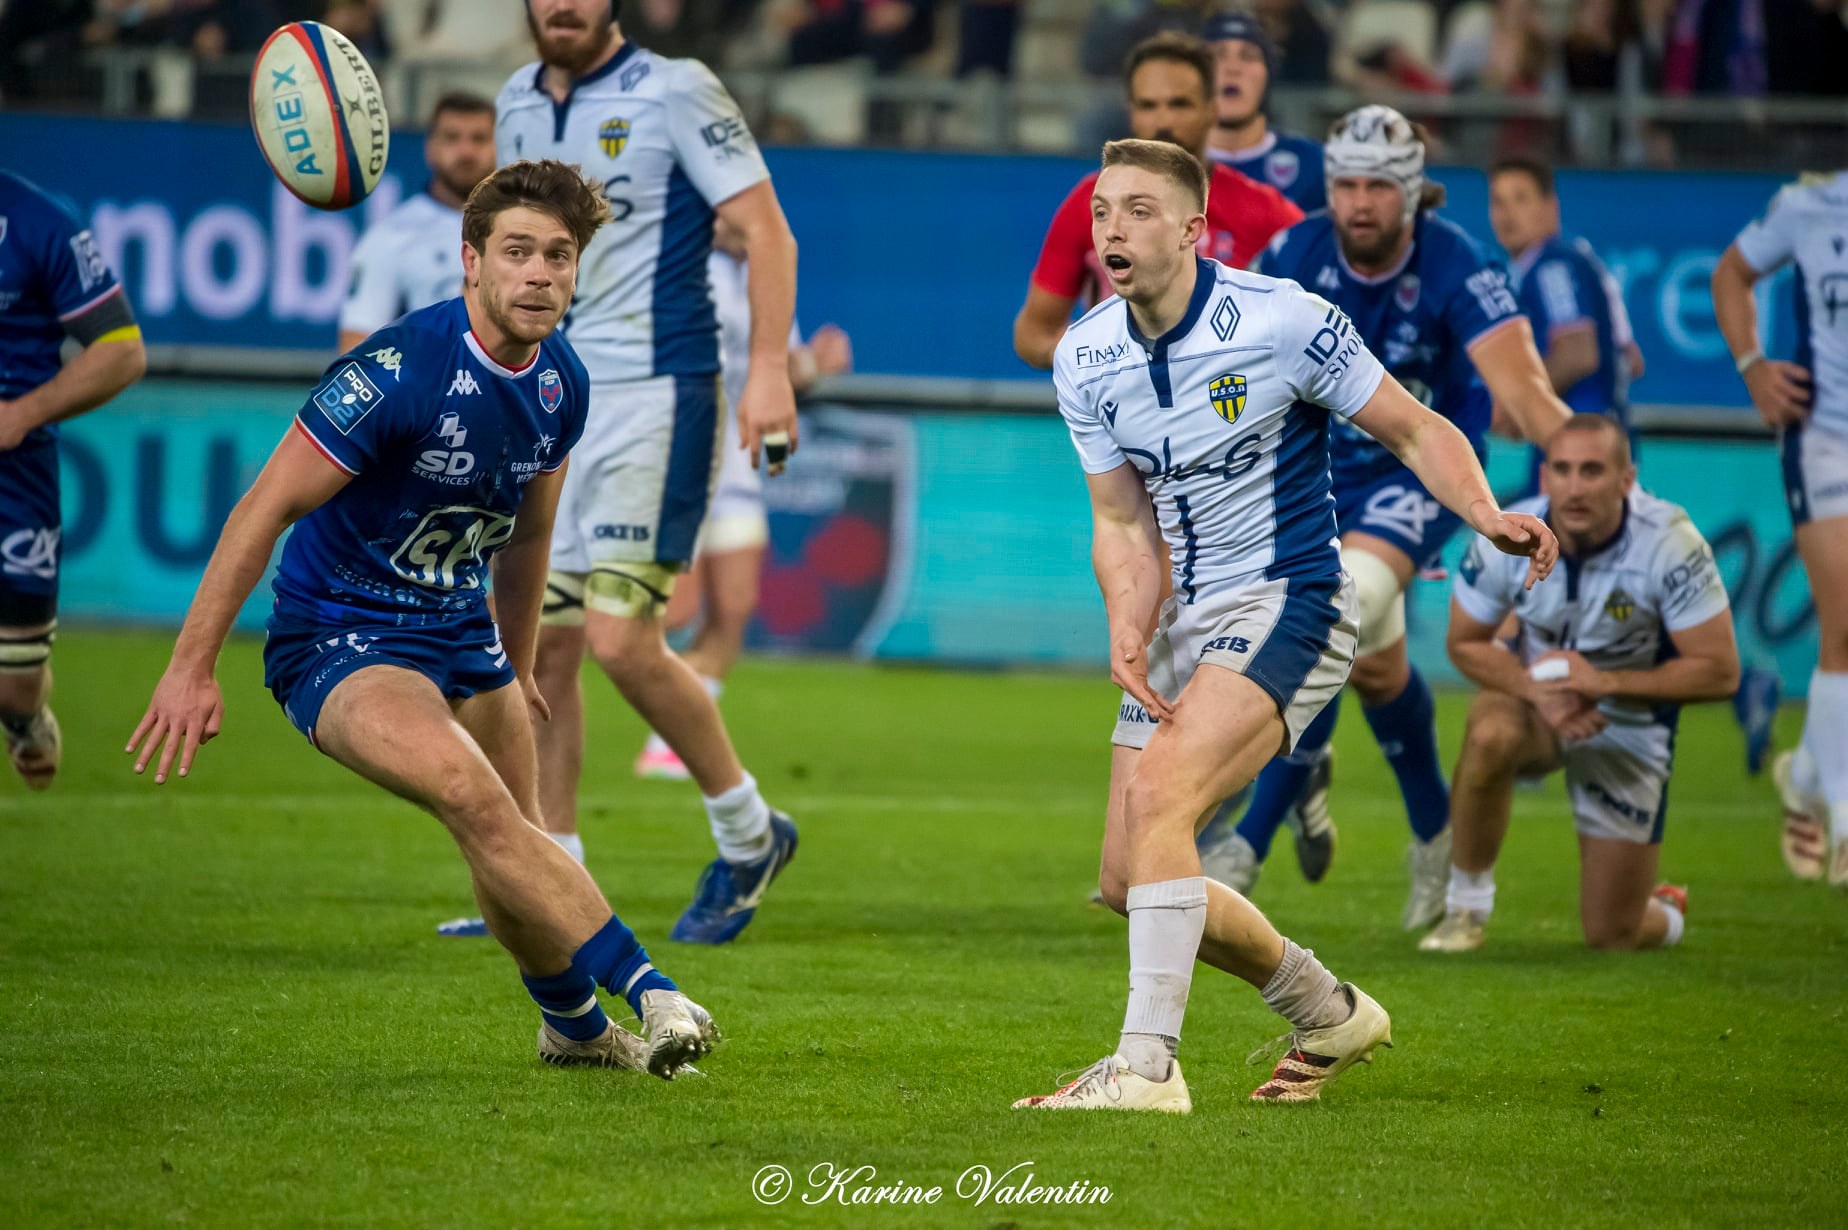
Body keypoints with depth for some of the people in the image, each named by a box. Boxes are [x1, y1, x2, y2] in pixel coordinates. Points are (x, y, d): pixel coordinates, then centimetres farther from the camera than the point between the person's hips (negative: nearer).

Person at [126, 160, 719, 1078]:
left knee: (510, 847, 10)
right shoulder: (399, 371, -24)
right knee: (474, 797, -29)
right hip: (337, 640, -7)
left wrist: (518, 666, 28)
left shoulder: (561, 384, -1)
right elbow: (265, 510, -20)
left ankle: (574, 1026, 37)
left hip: (463, 635, 7)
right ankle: (649, 994, -29)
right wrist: (191, 667, -20)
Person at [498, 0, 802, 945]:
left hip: (654, 396, -7)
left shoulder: (673, 92, -7)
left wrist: (769, 367, -19)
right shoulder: (519, 105, 13)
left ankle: (749, 834, 7)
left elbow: (765, 230, -9)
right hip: (552, 407, 7)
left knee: (620, 639, -14)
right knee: (541, 648, 3)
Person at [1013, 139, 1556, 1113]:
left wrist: (1486, 513, -25)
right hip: (1188, 621, 7)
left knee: (1159, 795, -28)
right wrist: (1128, 634, -10)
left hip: (1288, 604, -7)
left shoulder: (1282, 321, -14)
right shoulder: (1085, 361, 1)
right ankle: (1330, 1015, 26)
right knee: (1127, 879, 4)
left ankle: (1147, 1064, -29)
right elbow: (1123, 521, 9)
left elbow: (1415, 430, -6)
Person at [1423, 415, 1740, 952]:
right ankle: (1464, 909, -18)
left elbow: (1720, 672, -21)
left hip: (1631, 731, -1)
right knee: (1489, 736, -39)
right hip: (1539, 695, 1)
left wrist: (1605, 682, -30)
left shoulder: (1669, 543, -26)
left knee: (1612, 937, -1)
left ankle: (1666, 914, 39)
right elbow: (1466, 644, -5)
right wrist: (1537, 690, -25)